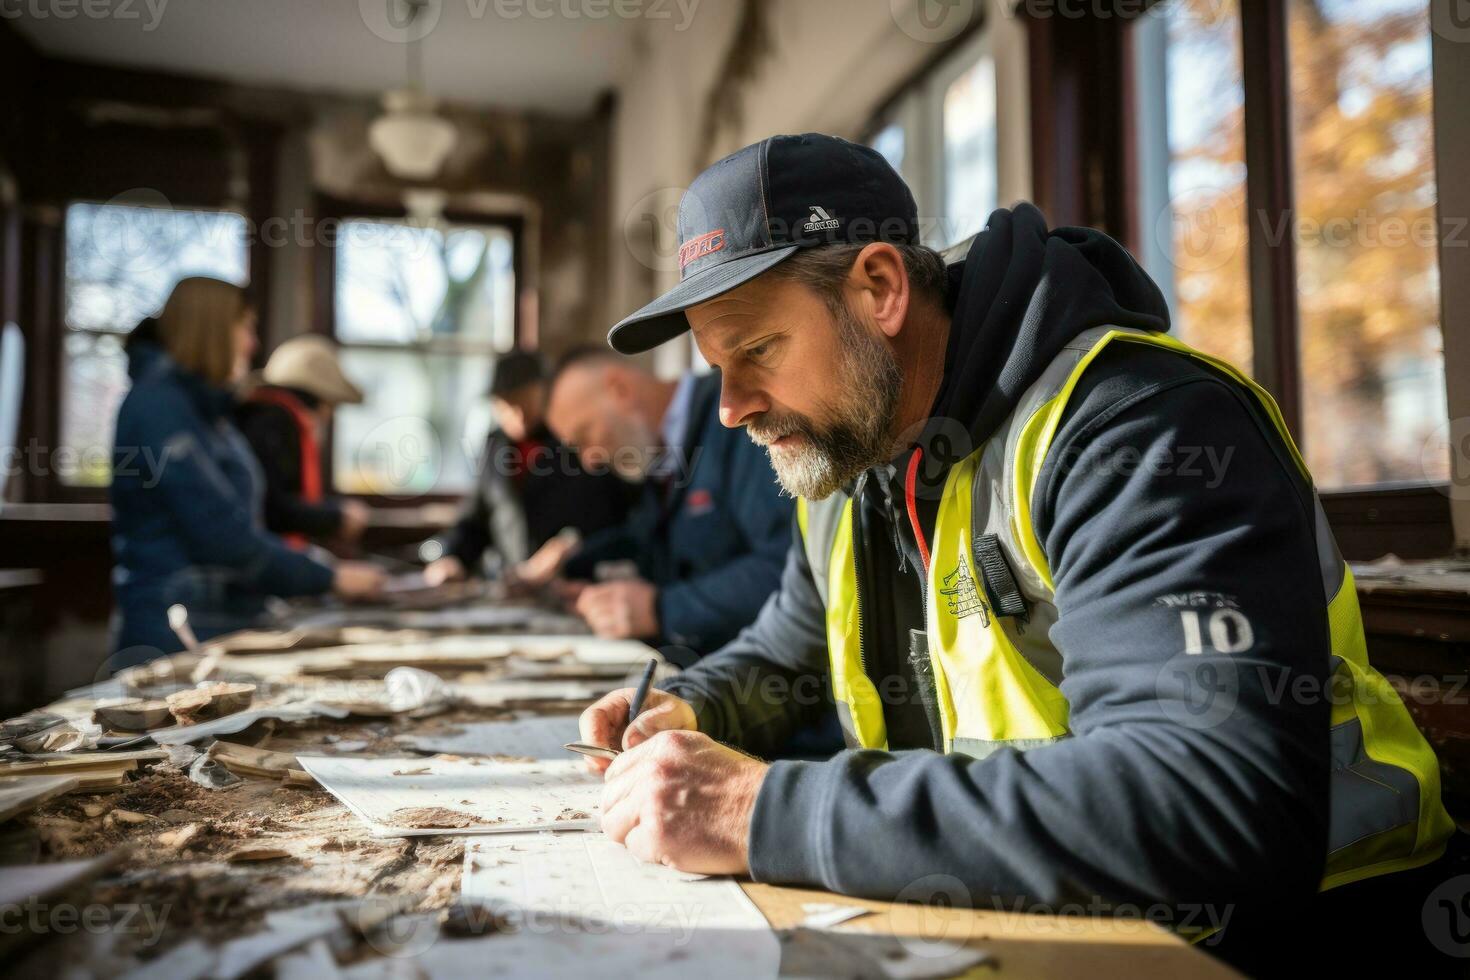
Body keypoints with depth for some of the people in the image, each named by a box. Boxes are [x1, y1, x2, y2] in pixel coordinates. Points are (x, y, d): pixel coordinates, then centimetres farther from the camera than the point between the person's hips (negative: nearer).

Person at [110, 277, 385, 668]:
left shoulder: (205, 409, 14)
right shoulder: (159, 406, -15)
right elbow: (224, 538, -20)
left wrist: (323, 572, 8)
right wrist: (330, 578, -13)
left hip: (222, 632, 9)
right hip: (174, 641, -9)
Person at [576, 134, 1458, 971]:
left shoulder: (1139, 427, -21)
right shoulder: (845, 458, 4)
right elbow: (786, 657, 21)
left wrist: (768, 814, -31)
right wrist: (687, 713, -1)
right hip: (1009, 928, 6)